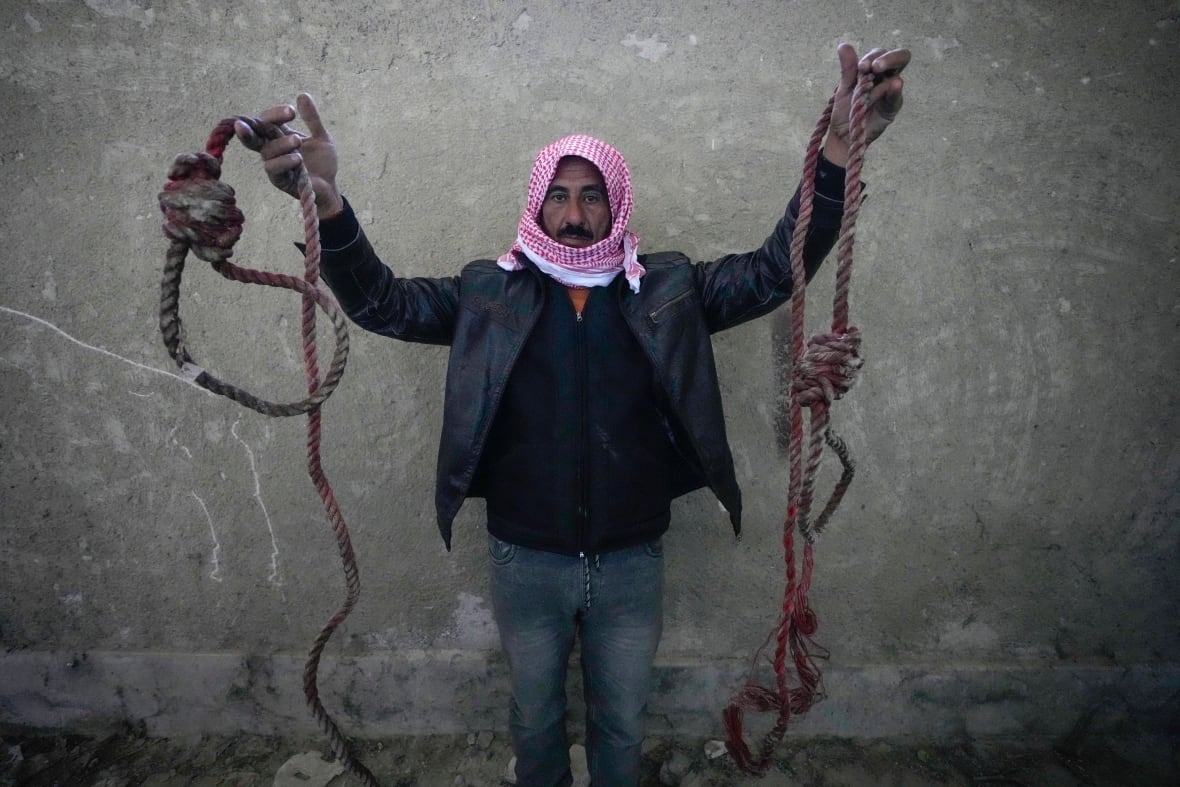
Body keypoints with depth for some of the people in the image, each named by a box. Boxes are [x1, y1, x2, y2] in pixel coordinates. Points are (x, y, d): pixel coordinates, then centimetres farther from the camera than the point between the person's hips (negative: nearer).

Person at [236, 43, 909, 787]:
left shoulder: (668, 289, -4)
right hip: (525, 562, 0)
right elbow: (381, 301, -12)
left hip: (632, 562, 0)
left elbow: (775, 271, -10)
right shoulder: (489, 292, -5)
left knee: (622, 726, 23)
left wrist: (836, 152, -24)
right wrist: (328, 203, -31)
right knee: (535, 720, 25)